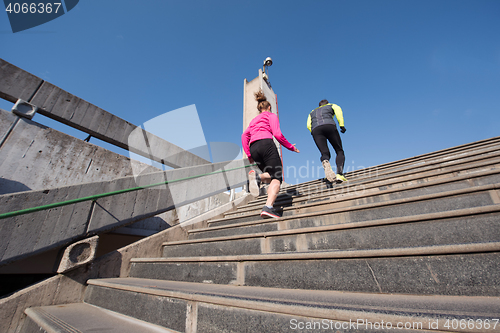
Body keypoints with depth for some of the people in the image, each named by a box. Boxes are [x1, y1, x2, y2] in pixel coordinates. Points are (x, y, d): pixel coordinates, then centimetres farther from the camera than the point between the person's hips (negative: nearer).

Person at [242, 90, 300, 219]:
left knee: (272, 176, 14)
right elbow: (277, 134, 0)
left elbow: (244, 136, 18)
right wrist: (291, 147, 10)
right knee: (277, 178, -10)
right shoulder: (271, 115, 17)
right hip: (266, 143, -6)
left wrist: (249, 155, 16)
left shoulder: (254, 120, 33)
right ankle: (269, 207, -32)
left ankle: (257, 177, -19)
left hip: (253, 148, 6)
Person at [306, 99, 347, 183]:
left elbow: (308, 125, 19)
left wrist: (317, 135, 21)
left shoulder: (312, 112, 38)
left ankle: (326, 166, -42)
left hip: (315, 129, 2)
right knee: (339, 151, 2)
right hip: (329, 126, -2)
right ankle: (339, 174, -20)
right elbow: (338, 109, 7)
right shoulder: (331, 105, 32)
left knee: (325, 153, -7)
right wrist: (341, 125, 0)